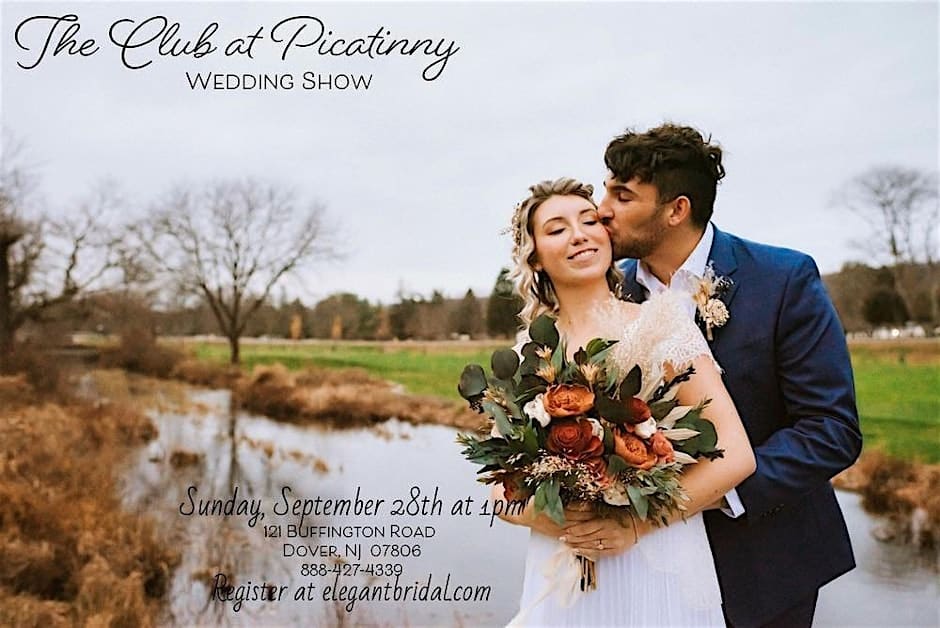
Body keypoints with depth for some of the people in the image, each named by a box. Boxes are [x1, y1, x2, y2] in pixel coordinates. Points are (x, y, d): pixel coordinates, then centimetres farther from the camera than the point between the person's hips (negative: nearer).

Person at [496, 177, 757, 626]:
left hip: (658, 573, -2)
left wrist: (635, 524, -16)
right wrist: (543, 519, -15)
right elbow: (501, 489, 4)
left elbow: (734, 456, -11)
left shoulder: (660, 323, -7)